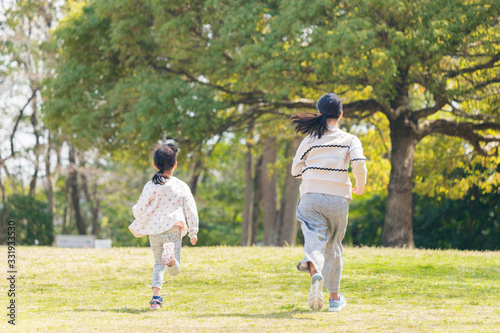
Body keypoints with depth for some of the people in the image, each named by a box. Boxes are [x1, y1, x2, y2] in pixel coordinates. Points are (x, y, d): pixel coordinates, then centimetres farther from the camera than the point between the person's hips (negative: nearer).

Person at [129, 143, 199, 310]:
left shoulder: (150, 186, -3)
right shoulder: (182, 187, -1)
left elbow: (140, 211, -2)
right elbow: (191, 211, 3)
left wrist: (135, 209, 23)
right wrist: (193, 233, 15)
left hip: (154, 231, 2)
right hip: (173, 230, -1)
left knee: (158, 264, 21)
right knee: (174, 271, -3)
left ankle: (156, 297, 5)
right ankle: (171, 257, -40)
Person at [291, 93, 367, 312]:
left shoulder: (309, 141, 6)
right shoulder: (349, 140, 2)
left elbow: (296, 171, 8)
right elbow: (359, 164, -13)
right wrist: (360, 186, 5)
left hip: (311, 197, 0)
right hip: (338, 198, 0)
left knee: (314, 241, -9)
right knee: (333, 246, 15)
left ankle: (314, 271, -44)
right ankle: (334, 297, 24)